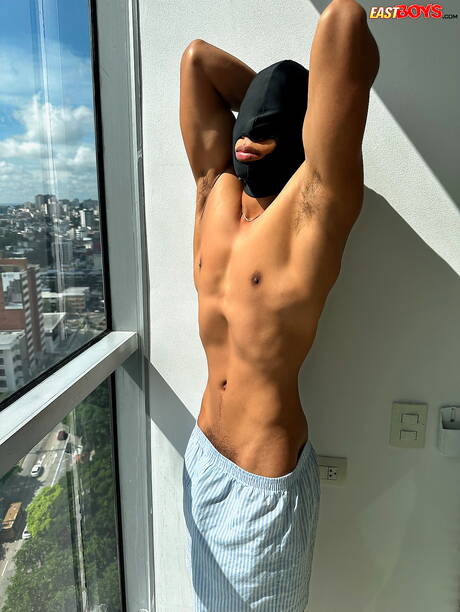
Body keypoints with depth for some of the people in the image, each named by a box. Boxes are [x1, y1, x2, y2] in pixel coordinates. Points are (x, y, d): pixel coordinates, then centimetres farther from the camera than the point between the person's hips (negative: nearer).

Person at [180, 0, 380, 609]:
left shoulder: (316, 204, -17)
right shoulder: (217, 188, 0)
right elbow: (196, 56, 5)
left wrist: (301, 112, -6)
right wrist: (276, 103, 5)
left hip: (268, 478, -6)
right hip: (203, 455, 6)